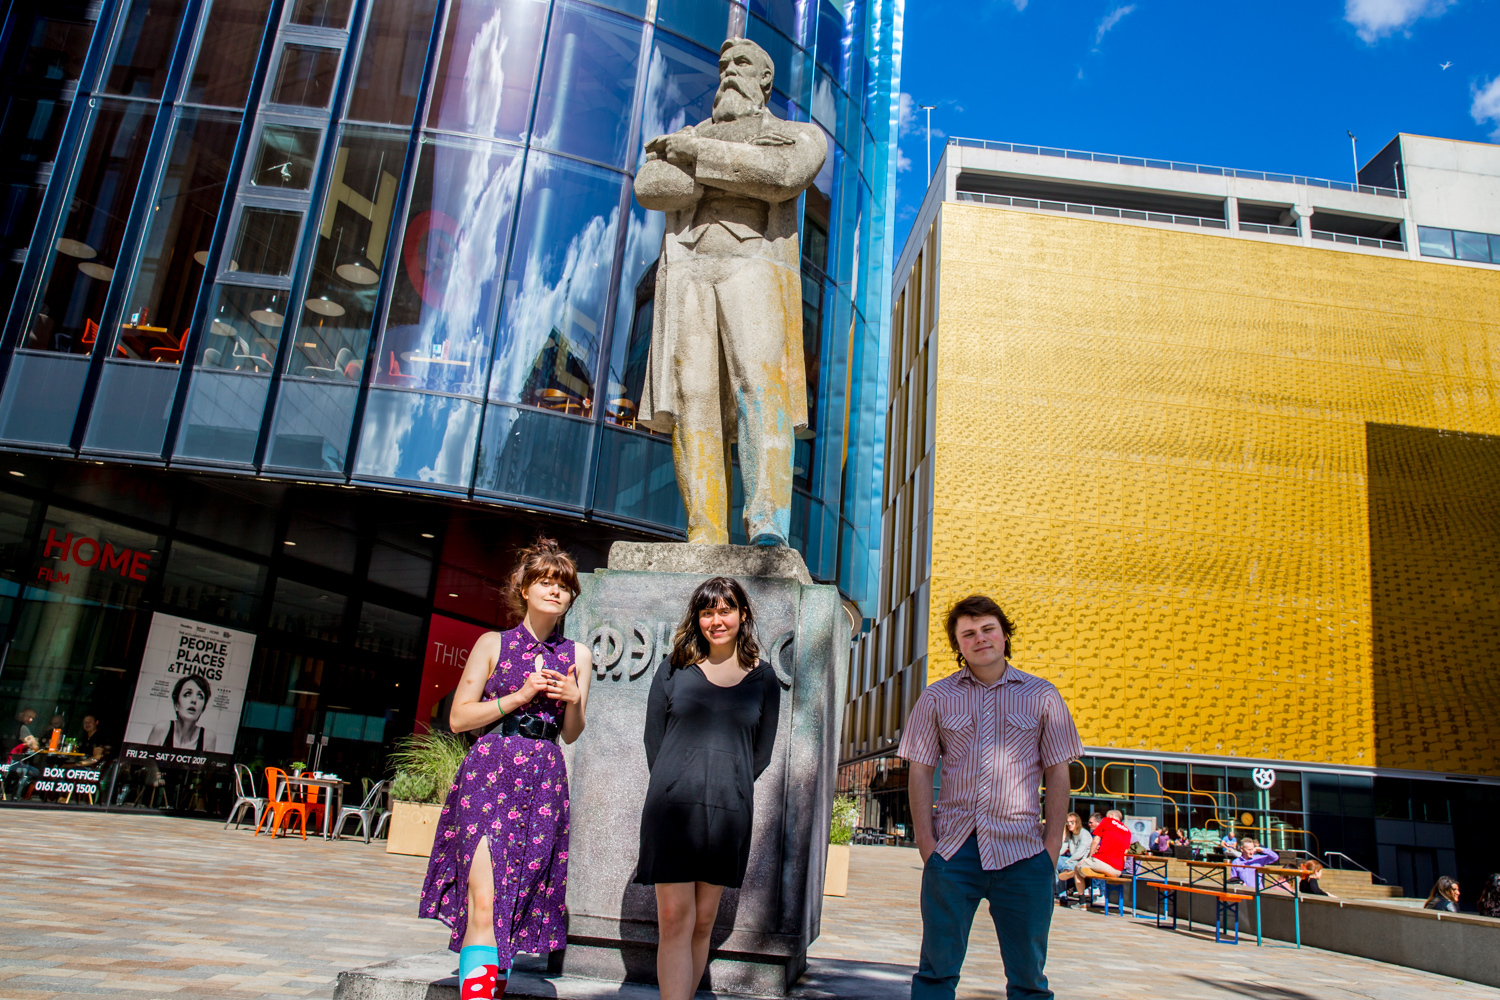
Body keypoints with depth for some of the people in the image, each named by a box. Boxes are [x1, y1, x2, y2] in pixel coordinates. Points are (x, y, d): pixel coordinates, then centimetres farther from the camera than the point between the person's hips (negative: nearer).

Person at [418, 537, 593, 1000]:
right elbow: (458, 717, 1)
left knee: (516, 905, 4)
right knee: (484, 903, -14)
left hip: (544, 784, 3)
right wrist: (521, 696, -8)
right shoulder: (493, 644, 5)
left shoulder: (577, 656, 12)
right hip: (489, 776, -3)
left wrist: (573, 701, -5)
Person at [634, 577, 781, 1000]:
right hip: (672, 806, -1)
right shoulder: (675, 669, 5)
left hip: (729, 812, 1)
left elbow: (762, 752, 13)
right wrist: (678, 788, 7)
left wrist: (727, 786, 9)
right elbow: (653, 739, 9)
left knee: (703, 923, 9)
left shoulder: (762, 678, 6)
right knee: (674, 920, -6)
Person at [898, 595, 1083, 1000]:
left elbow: (1058, 773, 6)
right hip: (953, 848, 0)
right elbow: (920, 772, 5)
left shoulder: (1042, 696, 6)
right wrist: (925, 841, -3)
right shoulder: (936, 698, 5)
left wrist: (1052, 844, -1)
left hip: (1023, 851, 0)